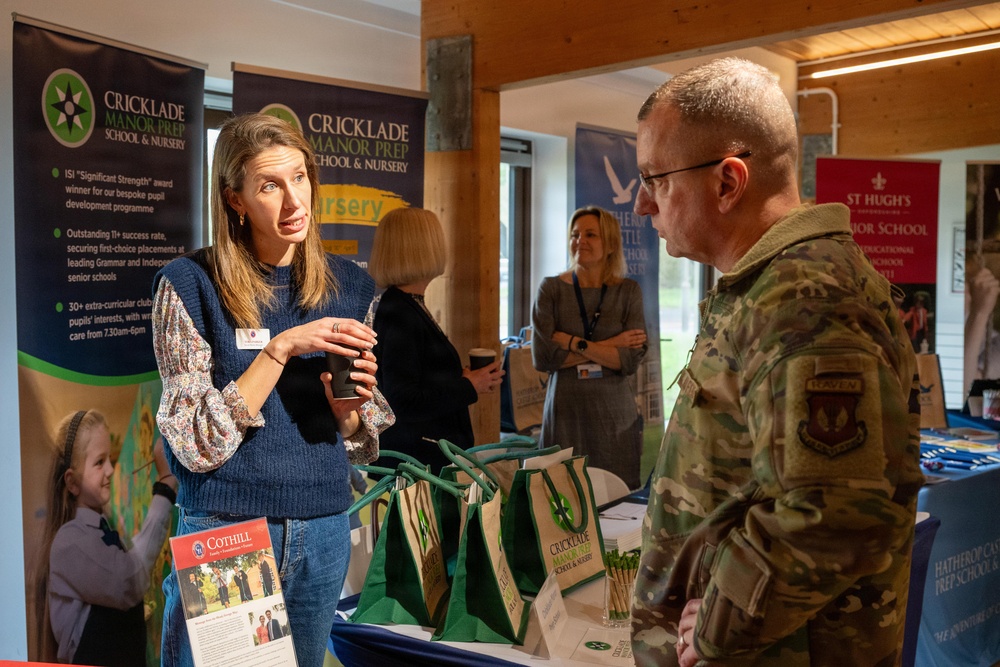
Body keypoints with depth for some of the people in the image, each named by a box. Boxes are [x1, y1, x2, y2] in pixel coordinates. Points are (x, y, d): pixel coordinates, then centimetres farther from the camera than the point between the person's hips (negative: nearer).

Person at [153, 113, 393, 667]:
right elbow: (199, 444, -14)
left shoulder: (348, 286, 2)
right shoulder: (191, 285, -9)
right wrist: (281, 348, -22)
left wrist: (349, 407, -14)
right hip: (223, 530, -3)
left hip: (322, 534, 4)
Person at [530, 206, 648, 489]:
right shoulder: (551, 288, 0)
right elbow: (542, 357, -10)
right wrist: (608, 346, -10)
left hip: (616, 417, 1)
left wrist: (574, 343, -14)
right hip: (564, 415, -1)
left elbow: (631, 359, -7)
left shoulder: (628, 291, 3)